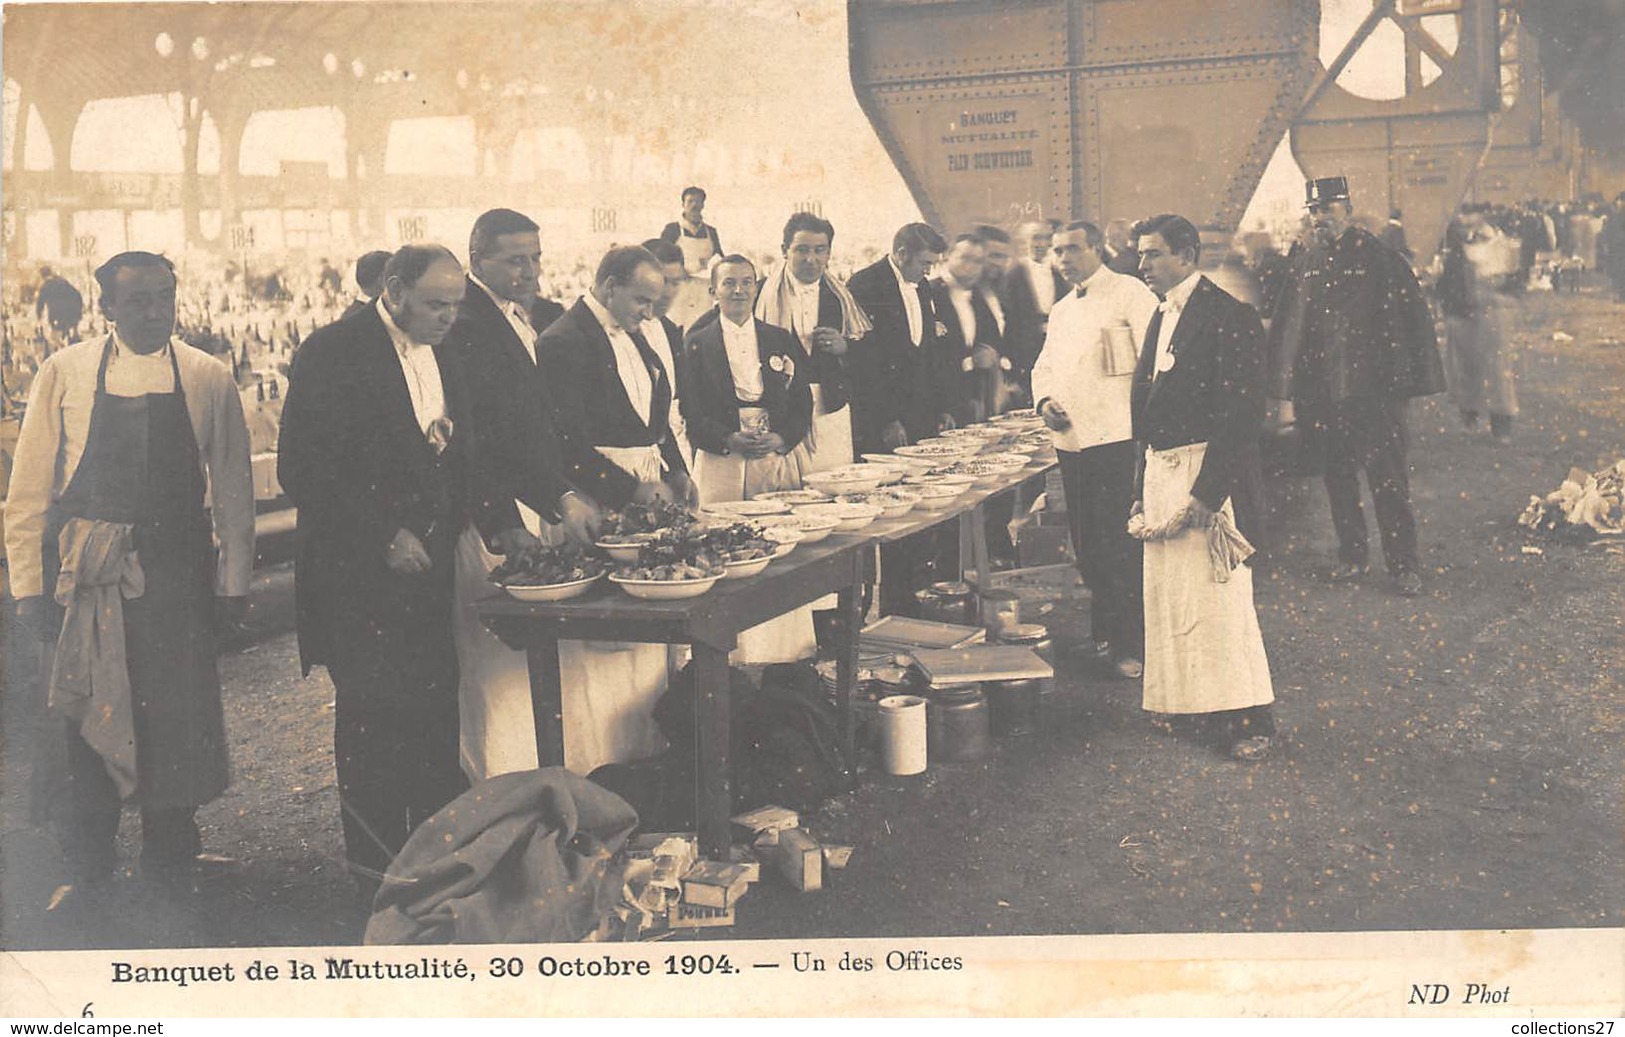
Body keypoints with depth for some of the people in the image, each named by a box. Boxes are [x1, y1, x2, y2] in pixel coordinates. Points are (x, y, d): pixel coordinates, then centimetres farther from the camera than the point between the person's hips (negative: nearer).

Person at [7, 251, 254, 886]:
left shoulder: (209, 380, 1)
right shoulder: (64, 374, 0)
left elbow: (233, 489, 4)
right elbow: (30, 488, 1)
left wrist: (233, 583, 2)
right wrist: (28, 585, -2)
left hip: (177, 571, 1)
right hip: (88, 574, 0)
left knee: (176, 720, 8)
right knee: (88, 719, 8)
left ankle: (169, 857, 27)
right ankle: (87, 870, 25)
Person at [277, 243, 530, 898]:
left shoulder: (444, 360, 13)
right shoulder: (334, 353, -11)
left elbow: (462, 458, 20)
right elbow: (303, 469, -16)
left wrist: (501, 522, 3)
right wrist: (383, 537, -18)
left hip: (427, 568, 7)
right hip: (358, 574, -7)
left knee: (436, 710, 9)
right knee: (373, 715, 1)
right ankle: (375, 868, 15)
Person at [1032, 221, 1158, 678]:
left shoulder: (1130, 293, -3)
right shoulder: (1061, 310, 21)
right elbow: (1044, 367, 26)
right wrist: (1045, 401, 5)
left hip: (1118, 437, -7)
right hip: (1071, 438, 7)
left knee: (1119, 544, -7)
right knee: (1086, 545, 11)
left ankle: (1132, 645, 2)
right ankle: (1104, 635, 24)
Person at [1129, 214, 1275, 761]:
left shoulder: (1228, 316, -11)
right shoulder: (1162, 315, 16)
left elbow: (1241, 414, -17)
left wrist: (1206, 493, -21)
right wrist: (1142, 490, 14)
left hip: (1204, 473, -9)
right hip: (1161, 469, 9)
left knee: (1215, 592, -6)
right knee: (1170, 593, 11)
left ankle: (1247, 720, 4)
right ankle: (1193, 704, 21)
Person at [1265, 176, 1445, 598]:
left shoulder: (1380, 258, -4)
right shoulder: (1308, 265, 7)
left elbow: (1412, 320, -4)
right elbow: (1289, 327, 10)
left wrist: (1407, 383, -8)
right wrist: (1293, 390, 5)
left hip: (1376, 389, -4)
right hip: (1326, 392, 4)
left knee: (1388, 478, -1)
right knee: (1339, 477, 11)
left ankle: (1404, 564, 7)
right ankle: (1352, 556, 24)